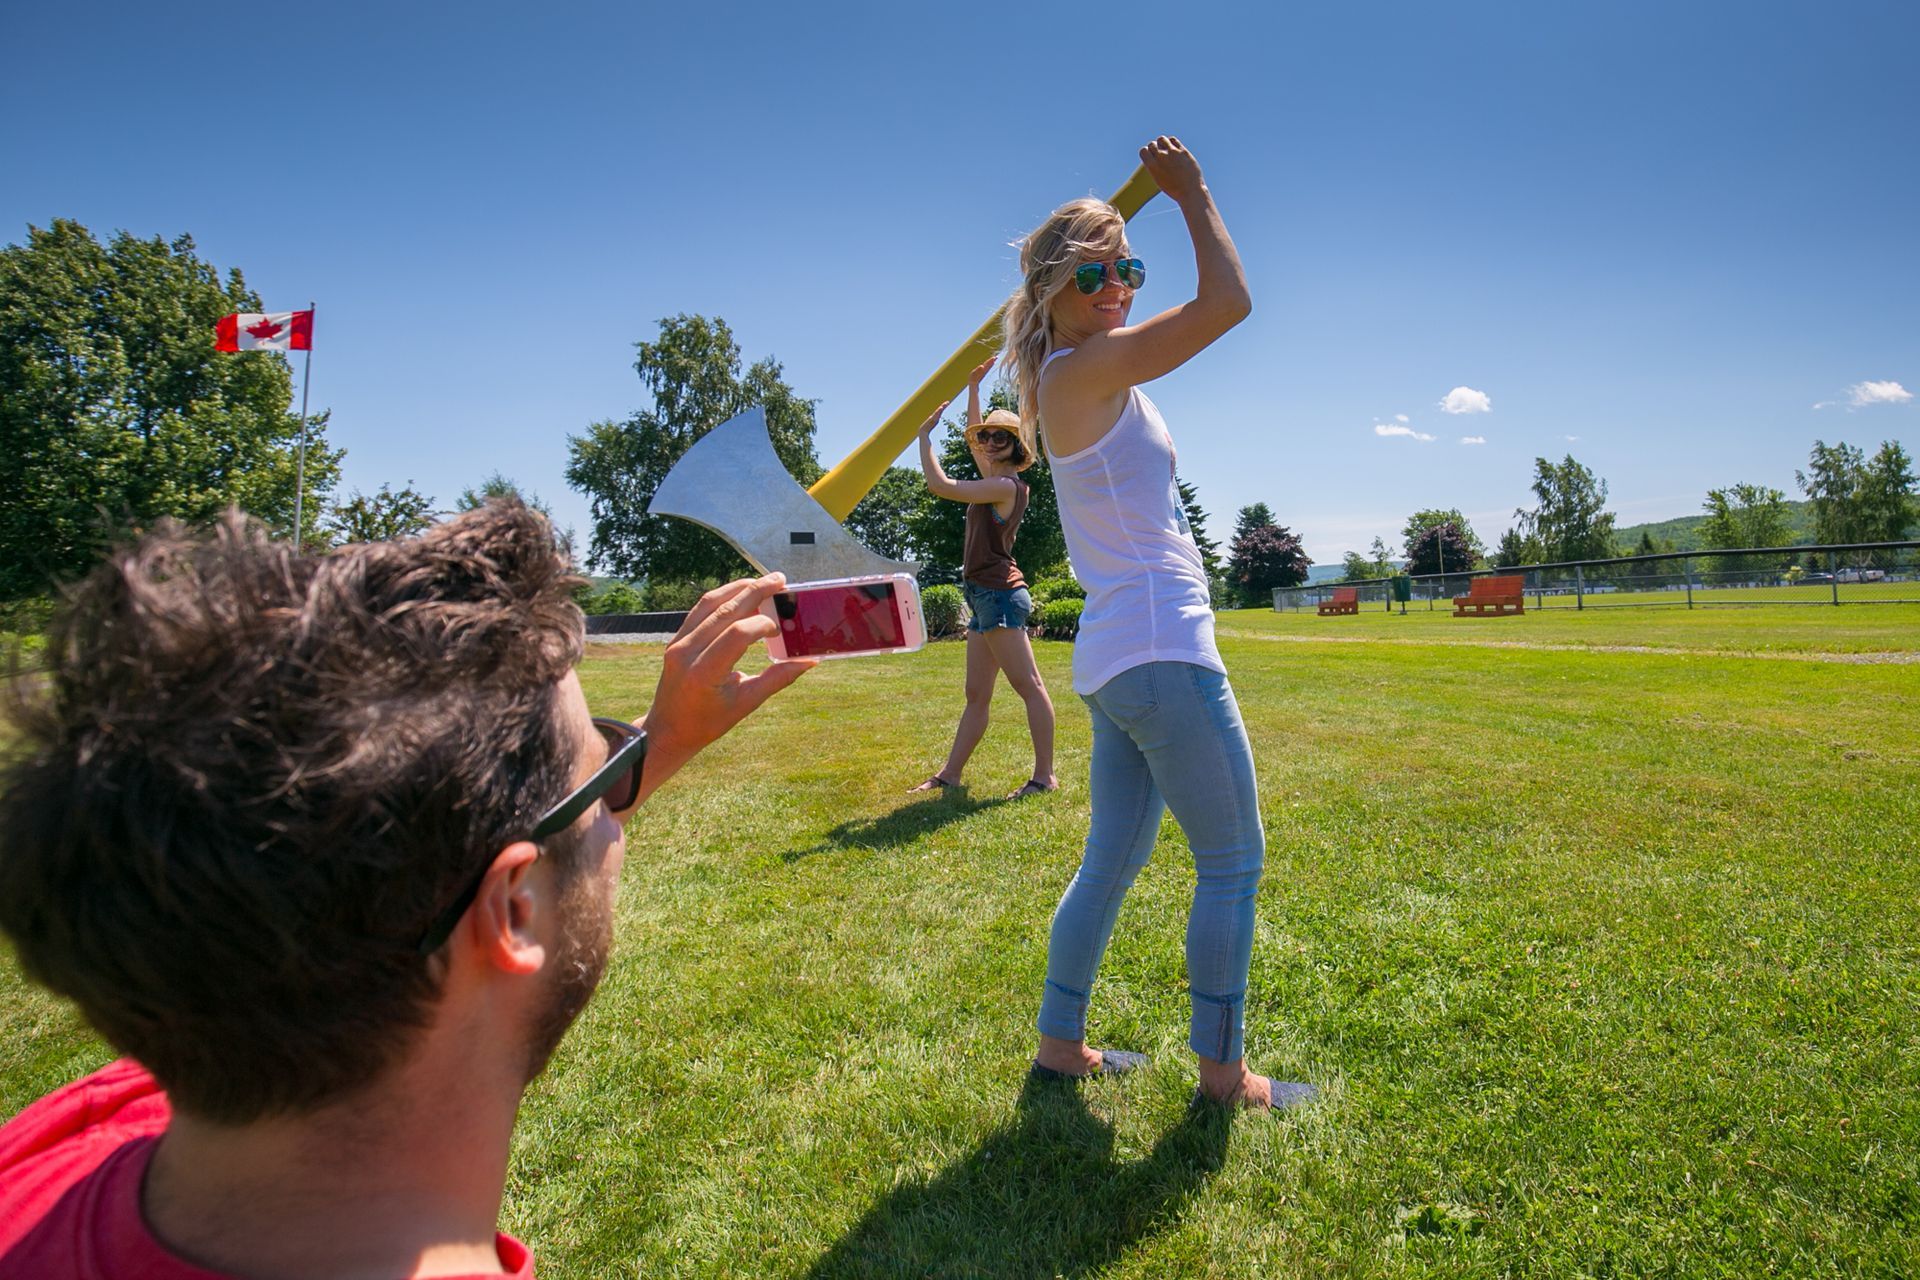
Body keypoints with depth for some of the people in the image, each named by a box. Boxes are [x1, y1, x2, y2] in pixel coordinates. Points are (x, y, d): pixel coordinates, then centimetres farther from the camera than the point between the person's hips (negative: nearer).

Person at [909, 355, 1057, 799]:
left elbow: (941, 485, -15)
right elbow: (973, 436, 32)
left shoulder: (1007, 486, -10)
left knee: (1029, 685, -9)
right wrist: (973, 385, 32)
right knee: (976, 696, 10)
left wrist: (924, 433, -4)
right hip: (986, 596, 10)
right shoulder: (995, 482, 16)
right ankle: (949, 774, 15)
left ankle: (1044, 775, -8)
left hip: (1000, 594, -10)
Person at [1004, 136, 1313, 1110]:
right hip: (1160, 654, -10)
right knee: (1234, 862, 2)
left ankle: (1060, 1042, 27)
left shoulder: (1091, 380, 16)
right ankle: (1221, 1070, 16)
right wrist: (1191, 193, 2)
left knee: (1113, 859, 16)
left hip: (1121, 662, 10)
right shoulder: (1081, 371, -10)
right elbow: (1230, 301, -12)